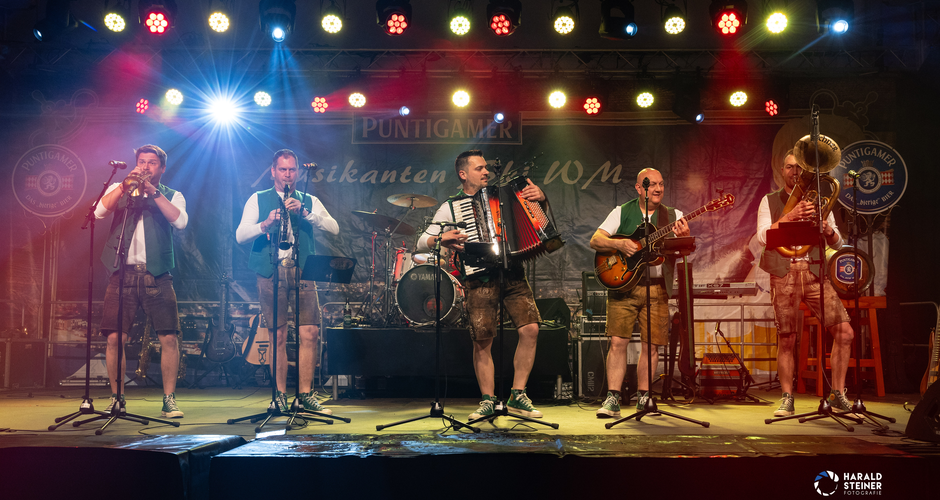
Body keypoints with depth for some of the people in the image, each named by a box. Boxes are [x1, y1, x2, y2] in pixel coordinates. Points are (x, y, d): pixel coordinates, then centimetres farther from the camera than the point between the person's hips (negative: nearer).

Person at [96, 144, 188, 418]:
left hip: (157, 275, -1)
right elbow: (100, 211, -3)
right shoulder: (119, 189, 17)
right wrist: (125, 185, -11)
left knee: (169, 338, -7)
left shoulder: (172, 196, 13)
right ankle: (117, 399, 10)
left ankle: (169, 399, 3)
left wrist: (153, 192, -11)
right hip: (123, 273, 1)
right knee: (114, 338, -4)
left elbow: (180, 222, -8)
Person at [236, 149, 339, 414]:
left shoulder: (309, 201, 16)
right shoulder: (258, 200, 14)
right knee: (278, 335, -1)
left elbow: (334, 229, 0)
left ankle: (306, 394, 3)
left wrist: (304, 211, -12)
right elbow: (240, 235, 2)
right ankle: (280, 395, 8)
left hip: (302, 271, 1)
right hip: (271, 272, -1)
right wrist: (266, 224, -15)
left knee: (310, 333, -7)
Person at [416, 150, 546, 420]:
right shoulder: (450, 207, 8)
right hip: (480, 278, -3)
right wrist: (441, 239, -15)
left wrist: (540, 198, 1)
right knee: (482, 340, -6)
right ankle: (488, 401, 11)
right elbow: (422, 243, 5)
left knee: (530, 329, -9)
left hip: (512, 273, 3)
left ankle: (517, 396, 4)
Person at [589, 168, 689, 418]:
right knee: (618, 341, -7)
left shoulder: (673, 216, 10)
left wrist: (683, 237, -24)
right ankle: (612, 399, -3)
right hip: (622, 284, -1)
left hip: (657, 287, 1)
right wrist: (619, 243, -17)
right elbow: (595, 240, 0)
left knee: (651, 345, 2)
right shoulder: (622, 212, 7)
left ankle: (643, 397, 17)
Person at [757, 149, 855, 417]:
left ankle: (838, 394, 4)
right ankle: (787, 399, 11)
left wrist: (829, 230, -10)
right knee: (786, 340, -2)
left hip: (815, 271, 2)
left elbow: (838, 244, 13)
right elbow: (763, 237, -6)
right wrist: (790, 216, -19)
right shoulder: (770, 201, 11)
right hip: (784, 274, -2)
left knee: (845, 332, -9)